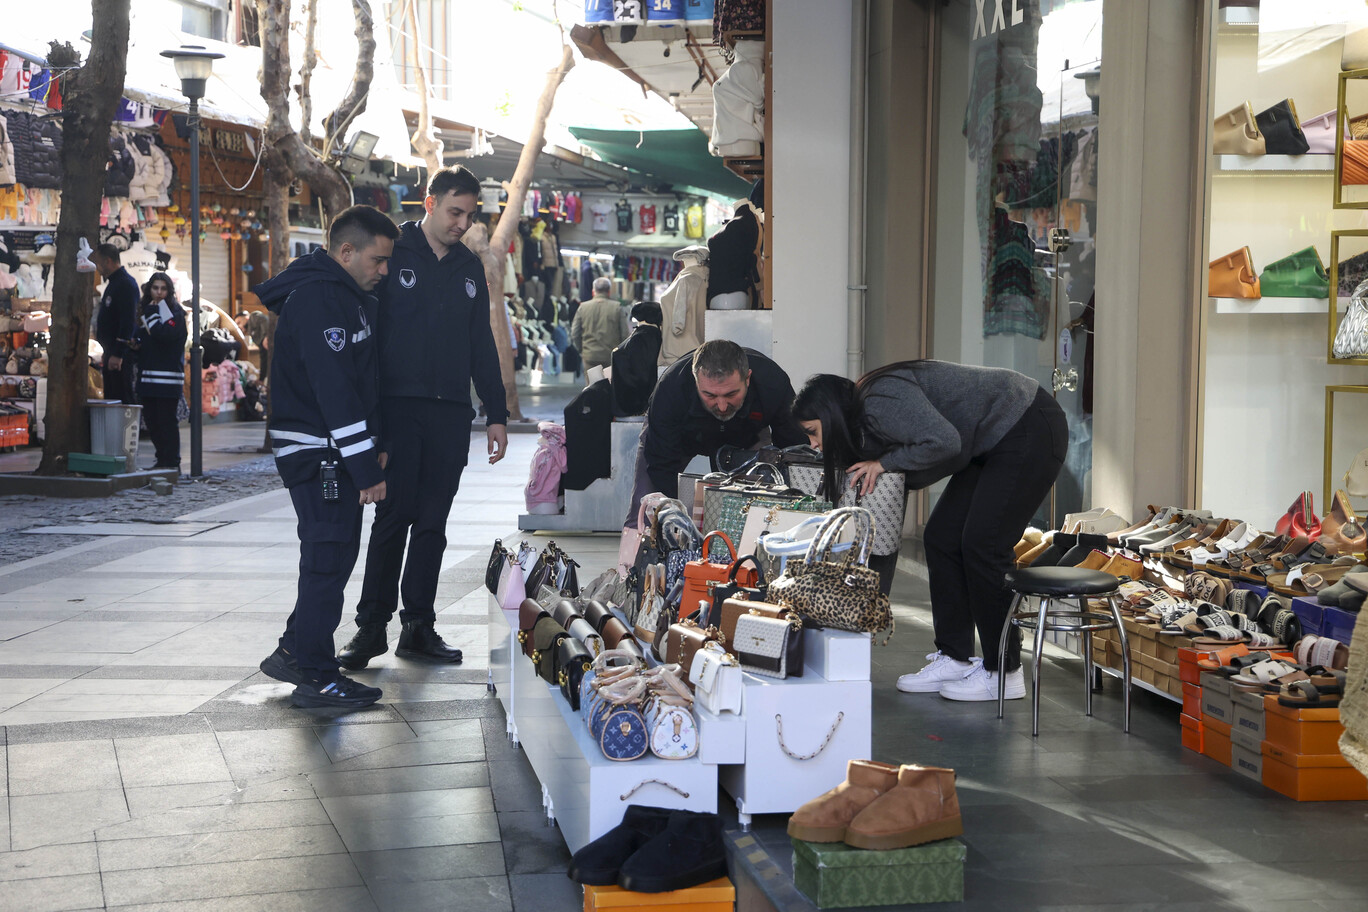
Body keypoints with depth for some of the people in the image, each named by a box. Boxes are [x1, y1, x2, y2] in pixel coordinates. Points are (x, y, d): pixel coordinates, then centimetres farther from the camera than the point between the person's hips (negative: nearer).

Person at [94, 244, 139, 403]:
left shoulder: (126, 284, -14)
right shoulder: (113, 283, 19)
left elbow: (128, 321, -22)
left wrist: (118, 354, -25)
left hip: (120, 354, -11)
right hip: (112, 352, 11)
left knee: (122, 399, -10)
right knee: (110, 398, 12)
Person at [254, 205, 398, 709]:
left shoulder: (350, 297, 15)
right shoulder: (318, 299, -18)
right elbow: (335, 390, -24)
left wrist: (374, 445, 13)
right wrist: (366, 469, -25)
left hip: (334, 452, 10)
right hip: (318, 454, -10)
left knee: (333, 554, 16)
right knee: (328, 557, -5)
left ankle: (295, 652, 28)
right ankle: (315, 677, 2)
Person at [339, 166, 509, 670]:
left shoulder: (470, 267, 15)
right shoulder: (392, 255, -1)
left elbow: (482, 345, 19)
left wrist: (497, 414, 14)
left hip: (451, 414, 5)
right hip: (398, 406, -5)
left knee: (432, 522, 6)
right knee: (394, 516, -6)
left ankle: (418, 627, 13)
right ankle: (372, 625, 3)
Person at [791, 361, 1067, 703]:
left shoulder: (883, 402, -22)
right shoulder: (867, 419, 8)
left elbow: (944, 442, -33)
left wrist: (886, 463, -18)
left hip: (1032, 431, -10)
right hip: (993, 444, 10)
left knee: (982, 544, -12)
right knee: (941, 537, 5)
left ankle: (1004, 673, -3)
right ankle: (954, 659, 10)